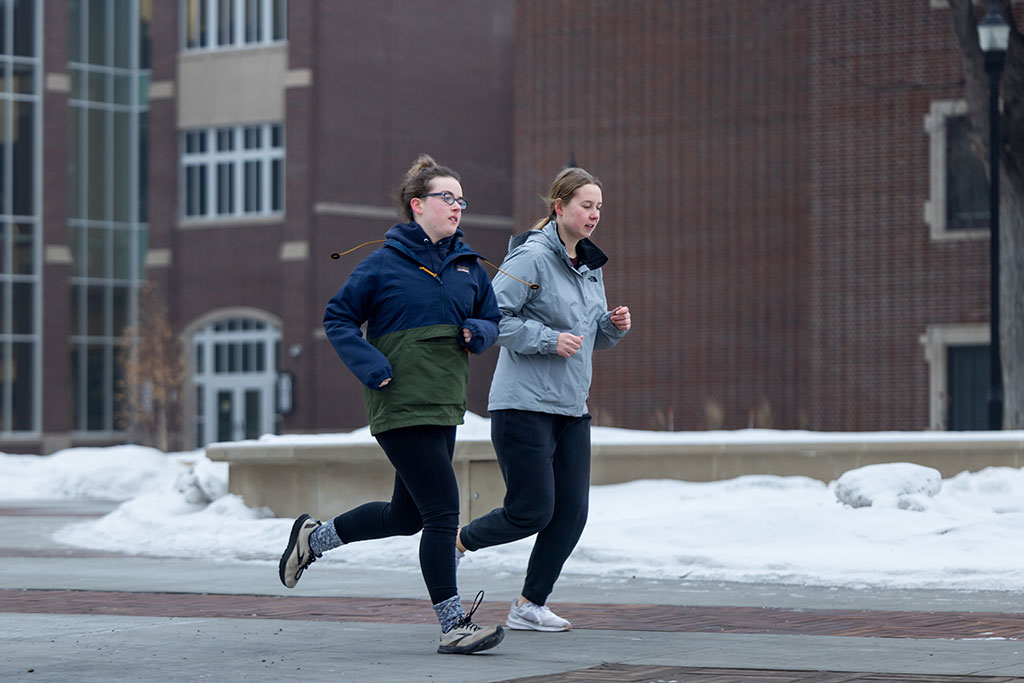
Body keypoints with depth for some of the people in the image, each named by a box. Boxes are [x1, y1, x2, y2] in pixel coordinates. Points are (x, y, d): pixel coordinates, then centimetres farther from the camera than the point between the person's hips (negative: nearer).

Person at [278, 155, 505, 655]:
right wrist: (371, 367, -16)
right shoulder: (385, 263, -7)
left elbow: (493, 319, 21)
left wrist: (478, 332, -3)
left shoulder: (468, 265, 11)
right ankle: (454, 627, -5)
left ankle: (313, 537, 37)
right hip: (402, 407, -8)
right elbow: (338, 318, -2)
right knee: (443, 510, -11)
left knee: (407, 516, 16)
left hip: (446, 407, 8)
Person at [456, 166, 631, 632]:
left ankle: (530, 606, 14)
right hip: (524, 405, -8)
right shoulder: (531, 257, -11)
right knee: (532, 511, -7)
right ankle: (457, 541, 19)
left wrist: (613, 325, 2)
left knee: (572, 512, 2)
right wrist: (548, 339, -21)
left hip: (571, 409, 8)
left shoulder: (590, 266, 15)